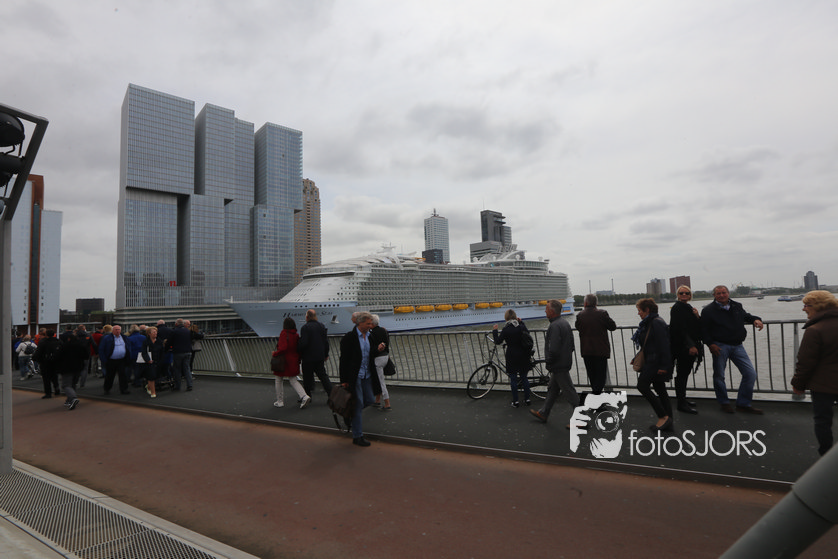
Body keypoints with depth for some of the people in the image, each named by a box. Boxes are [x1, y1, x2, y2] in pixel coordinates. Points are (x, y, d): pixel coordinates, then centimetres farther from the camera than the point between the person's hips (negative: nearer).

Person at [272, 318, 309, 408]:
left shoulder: (284, 333, -17)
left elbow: (283, 348, -26)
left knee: (278, 380, 14)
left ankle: (280, 401, 20)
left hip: (283, 361, -6)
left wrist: (274, 354, -11)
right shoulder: (296, 335, 2)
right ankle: (304, 396, -3)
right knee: (293, 380, 14)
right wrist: (298, 358, 15)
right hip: (293, 361, 6)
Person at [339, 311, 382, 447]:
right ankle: (357, 436, 12)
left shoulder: (369, 336, 7)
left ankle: (351, 417, 38)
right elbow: (344, 359, -13)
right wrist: (344, 380, -14)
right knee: (358, 404, -1)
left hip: (367, 375, 7)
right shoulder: (349, 337, -14)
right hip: (354, 376, -7)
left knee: (370, 400, 13)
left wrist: (378, 350, -3)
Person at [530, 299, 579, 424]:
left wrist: (549, 362, -12)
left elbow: (553, 349, -27)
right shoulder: (564, 323, 11)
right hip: (565, 362, 11)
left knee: (569, 392, -2)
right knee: (552, 389, 19)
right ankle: (543, 413, 31)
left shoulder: (554, 326, -22)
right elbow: (572, 345, 18)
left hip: (558, 366, -11)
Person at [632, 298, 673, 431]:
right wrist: (637, 358, 20)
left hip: (656, 363, -10)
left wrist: (664, 366, -22)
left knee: (642, 386, -10)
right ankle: (668, 422, 17)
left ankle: (663, 417, -4)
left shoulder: (657, 323, -16)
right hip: (651, 362, 10)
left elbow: (664, 345, -21)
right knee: (660, 390, 11)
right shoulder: (647, 323, 15)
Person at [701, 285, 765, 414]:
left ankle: (743, 404, 15)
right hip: (720, 346, -4)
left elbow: (745, 316, 29)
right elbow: (703, 330, -4)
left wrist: (755, 320, 7)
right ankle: (724, 403, 24)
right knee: (719, 375, 4)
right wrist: (710, 344, -14)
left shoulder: (737, 306, 10)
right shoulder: (708, 310, -4)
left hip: (737, 346, 4)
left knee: (750, 373, 1)